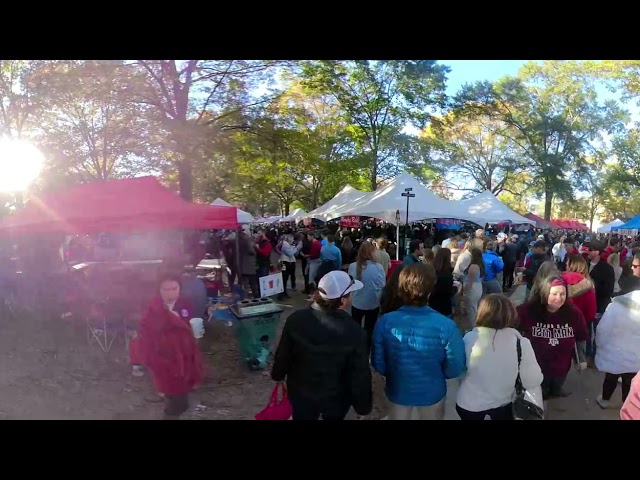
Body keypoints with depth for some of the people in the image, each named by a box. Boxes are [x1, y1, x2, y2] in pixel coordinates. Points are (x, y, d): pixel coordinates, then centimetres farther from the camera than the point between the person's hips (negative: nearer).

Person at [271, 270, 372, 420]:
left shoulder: (296, 319, -20)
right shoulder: (354, 332, -28)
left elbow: (283, 354, -6)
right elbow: (360, 375, -19)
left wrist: (278, 375, 15)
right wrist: (363, 406, -3)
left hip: (301, 393, 2)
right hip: (336, 398, -2)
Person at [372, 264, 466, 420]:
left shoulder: (385, 322, -24)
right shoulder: (445, 326, -29)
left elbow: (378, 363, -13)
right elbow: (455, 368, -18)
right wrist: (435, 374, 4)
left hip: (398, 391, 1)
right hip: (432, 393, -1)